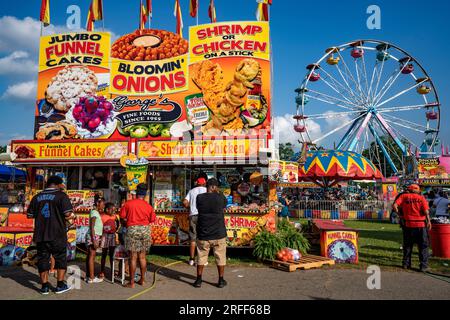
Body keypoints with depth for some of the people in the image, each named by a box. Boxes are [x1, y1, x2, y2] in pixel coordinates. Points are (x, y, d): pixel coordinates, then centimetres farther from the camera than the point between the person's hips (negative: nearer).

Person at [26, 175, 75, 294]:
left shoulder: (37, 197, 7)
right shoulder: (61, 195, -8)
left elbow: (30, 214, 13)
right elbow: (68, 214, -17)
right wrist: (70, 219, 4)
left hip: (40, 234, 4)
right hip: (57, 235, -4)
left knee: (43, 259, 12)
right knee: (60, 258, 9)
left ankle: (45, 286, 17)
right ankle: (60, 285, 13)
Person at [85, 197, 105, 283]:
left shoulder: (97, 212, 16)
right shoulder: (94, 212, -11)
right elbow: (92, 227, -17)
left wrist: (98, 239, 14)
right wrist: (94, 240, -20)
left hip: (96, 236, 9)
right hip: (93, 236, -9)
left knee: (90, 256, 12)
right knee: (92, 256, -6)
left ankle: (88, 276, 19)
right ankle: (91, 278, -3)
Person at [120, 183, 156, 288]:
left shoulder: (128, 203, -3)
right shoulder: (148, 206, 0)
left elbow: (123, 217, -1)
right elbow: (152, 220, 4)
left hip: (132, 229, -2)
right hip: (145, 229, 2)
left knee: (133, 257, 2)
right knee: (142, 256, 13)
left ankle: (132, 282, 7)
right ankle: (142, 279, 21)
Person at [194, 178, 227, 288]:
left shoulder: (199, 198, -5)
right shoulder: (220, 197, -9)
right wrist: (217, 193, 12)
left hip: (203, 234, 2)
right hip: (219, 234, -1)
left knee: (201, 257, 13)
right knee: (220, 257, 12)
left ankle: (198, 280, 20)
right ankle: (221, 280, 19)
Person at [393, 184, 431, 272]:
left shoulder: (404, 196, 1)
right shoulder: (421, 198, -1)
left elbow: (395, 206, -11)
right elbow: (426, 211, -12)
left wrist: (400, 214, 1)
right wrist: (429, 221, -2)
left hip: (407, 224, 2)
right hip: (421, 225, -2)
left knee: (407, 245, 15)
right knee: (423, 246, 10)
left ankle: (406, 264, 20)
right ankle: (423, 266, 9)